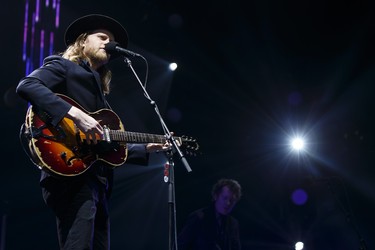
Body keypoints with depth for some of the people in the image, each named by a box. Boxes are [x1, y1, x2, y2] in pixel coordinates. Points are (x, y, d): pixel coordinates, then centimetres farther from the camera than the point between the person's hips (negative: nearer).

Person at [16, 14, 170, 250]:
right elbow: (27, 85, -15)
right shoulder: (63, 65, 7)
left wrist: (147, 148, 22)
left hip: (97, 179, 9)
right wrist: (76, 114, -22)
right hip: (71, 174, -9)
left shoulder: (99, 90, 30)